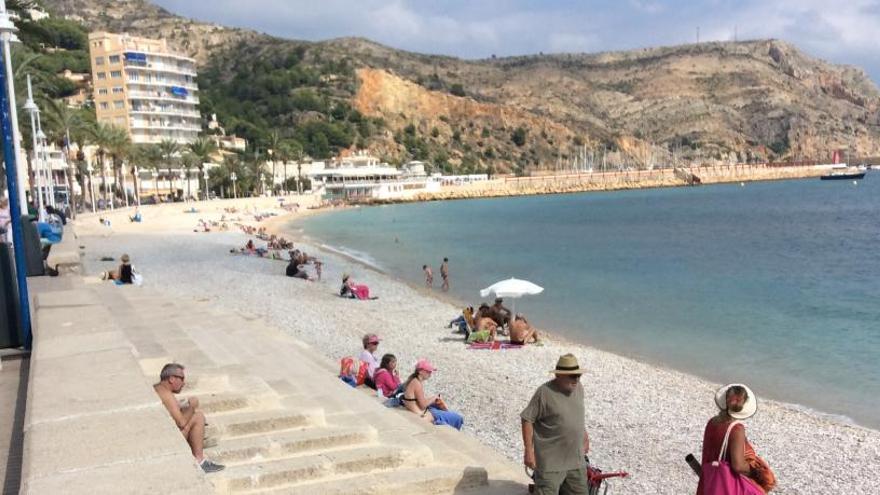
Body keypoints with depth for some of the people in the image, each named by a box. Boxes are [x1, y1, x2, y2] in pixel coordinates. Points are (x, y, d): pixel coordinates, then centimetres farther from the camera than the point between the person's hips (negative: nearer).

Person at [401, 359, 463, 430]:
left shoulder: (412, 380, 6)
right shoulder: (417, 383, -23)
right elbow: (423, 405, -20)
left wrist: (431, 400, 5)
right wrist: (433, 399, -5)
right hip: (422, 415, -10)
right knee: (458, 418, -3)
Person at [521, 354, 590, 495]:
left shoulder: (578, 388, 5)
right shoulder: (544, 393, -17)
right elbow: (527, 419, -14)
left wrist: (584, 435, 24)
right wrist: (528, 450, -17)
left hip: (576, 460, 7)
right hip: (551, 462, -7)